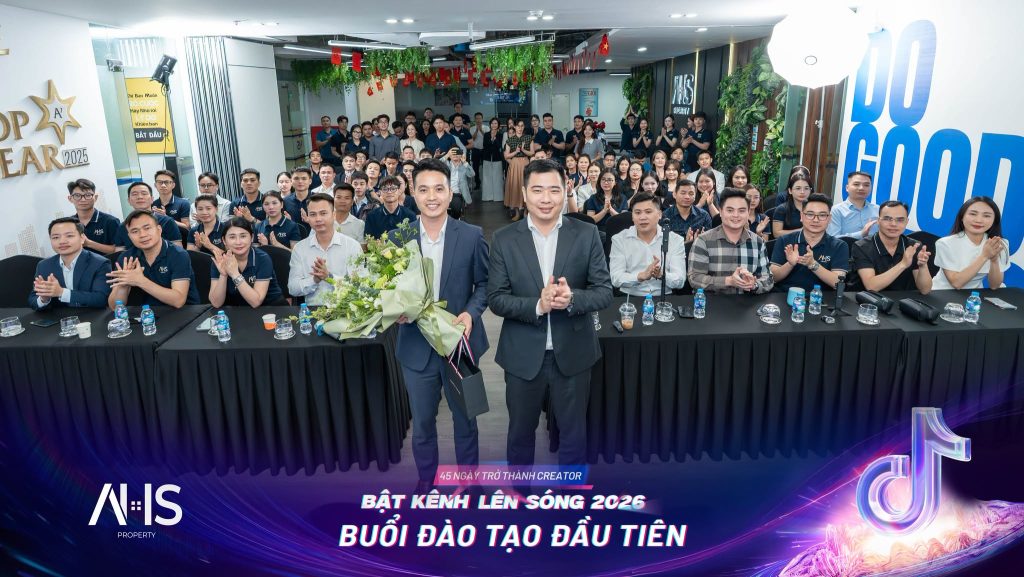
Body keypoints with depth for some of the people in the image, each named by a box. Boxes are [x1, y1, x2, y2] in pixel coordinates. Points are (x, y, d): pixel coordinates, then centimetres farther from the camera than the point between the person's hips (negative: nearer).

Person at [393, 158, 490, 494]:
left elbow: (485, 283, 0)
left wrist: (471, 313, -16)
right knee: (422, 422, 17)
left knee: (465, 419, 17)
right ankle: (426, 479, 41)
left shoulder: (472, 236, -7)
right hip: (416, 345, 1)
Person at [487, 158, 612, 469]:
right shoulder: (504, 239, -4)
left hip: (572, 354, 0)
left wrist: (572, 298, -25)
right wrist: (538, 305, -24)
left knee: (573, 434, 16)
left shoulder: (587, 235, -4)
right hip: (523, 356, 0)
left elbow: (604, 292, -5)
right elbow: (496, 299, -7)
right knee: (520, 432, 18)